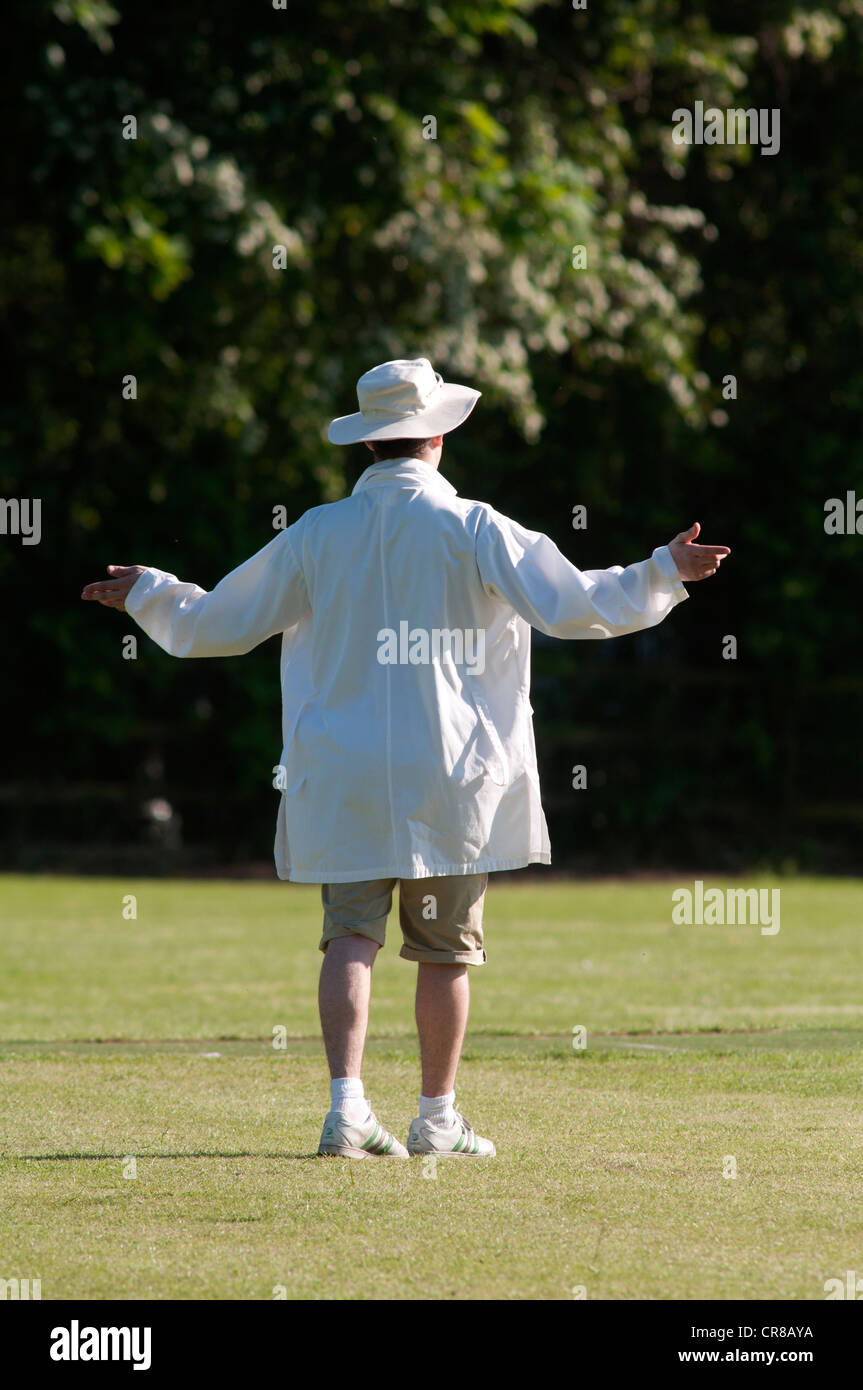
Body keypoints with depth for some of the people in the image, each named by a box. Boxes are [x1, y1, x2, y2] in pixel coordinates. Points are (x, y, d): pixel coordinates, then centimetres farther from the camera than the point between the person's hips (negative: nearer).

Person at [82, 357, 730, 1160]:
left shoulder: (317, 535, 3)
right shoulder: (472, 530, -6)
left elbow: (219, 625, 10)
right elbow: (571, 605, -11)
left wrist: (148, 596, 28)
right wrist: (665, 575, 0)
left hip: (341, 777, 2)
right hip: (449, 777, -2)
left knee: (350, 935, -1)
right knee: (446, 950, 8)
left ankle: (346, 1106, -17)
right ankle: (438, 1119, 13)